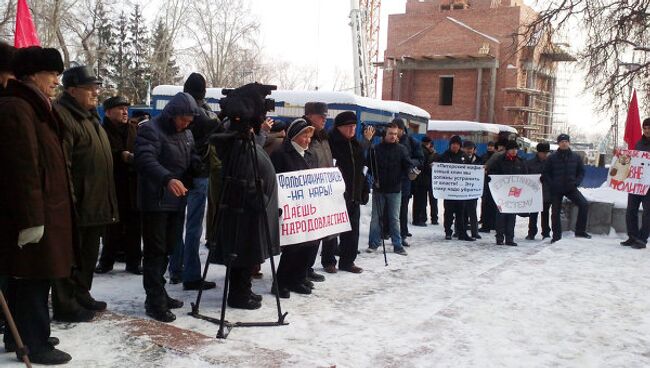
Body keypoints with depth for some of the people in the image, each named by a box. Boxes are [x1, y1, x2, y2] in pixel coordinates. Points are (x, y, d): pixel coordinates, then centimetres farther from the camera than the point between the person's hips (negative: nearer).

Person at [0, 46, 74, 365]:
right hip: (33, 214, -10)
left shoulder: (32, 108, 18)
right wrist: (32, 218, -25)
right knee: (34, 278, -1)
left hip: (41, 211, 10)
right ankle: (32, 344, 9)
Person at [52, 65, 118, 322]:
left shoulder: (89, 116, 18)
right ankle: (65, 305, 10)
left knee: (89, 253, 18)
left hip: (96, 203, 10)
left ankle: (82, 295, 31)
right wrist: (69, 201, -24)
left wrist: (108, 201, 22)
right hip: (77, 204, -10)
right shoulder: (63, 116, -14)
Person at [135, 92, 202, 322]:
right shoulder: (150, 130, -11)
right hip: (155, 202, -7)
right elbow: (146, 160, -26)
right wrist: (167, 179, -42)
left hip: (177, 201, 8)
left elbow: (193, 160, 20)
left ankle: (158, 294, 25)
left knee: (167, 249, 13)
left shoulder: (186, 134, 15)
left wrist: (202, 164, -5)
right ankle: (155, 302, 2)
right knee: (155, 251, -3)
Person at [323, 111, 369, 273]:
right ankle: (328, 261, 15)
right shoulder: (331, 143, -10)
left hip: (354, 195, 7)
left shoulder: (356, 145, 13)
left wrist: (364, 190, 14)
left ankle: (347, 260, 20)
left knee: (352, 230, 9)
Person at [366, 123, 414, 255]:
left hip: (395, 189, 0)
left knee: (395, 219, 5)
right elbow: (369, 165, 5)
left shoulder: (401, 149, 2)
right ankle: (373, 243, 16)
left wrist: (410, 171, -23)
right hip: (378, 189, 0)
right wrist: (374, 179, -4)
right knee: (376, 217, 7)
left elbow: (408, 164, -2)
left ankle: (397, 245, 11)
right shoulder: (376, 149, 0)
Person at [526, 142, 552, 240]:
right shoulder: (530, 163, 0)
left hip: (547, 193, 1)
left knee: (545, 214, 9)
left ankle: (546, 233, 16)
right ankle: (531, 233, 10)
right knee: (533, 214, 2)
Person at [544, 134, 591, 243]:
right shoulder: (552, 158, -1)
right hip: (556, 190, -1)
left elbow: (581, 172, 11)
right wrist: (552, 184, -10)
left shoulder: (576, 157, 4)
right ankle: (556, 236, 16)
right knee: (555, 212, 3)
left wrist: (576, 182, -5)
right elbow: (546, 173, 3)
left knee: (584, 205, -17)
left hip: (571, 188, 1)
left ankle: (580, 231, -8)